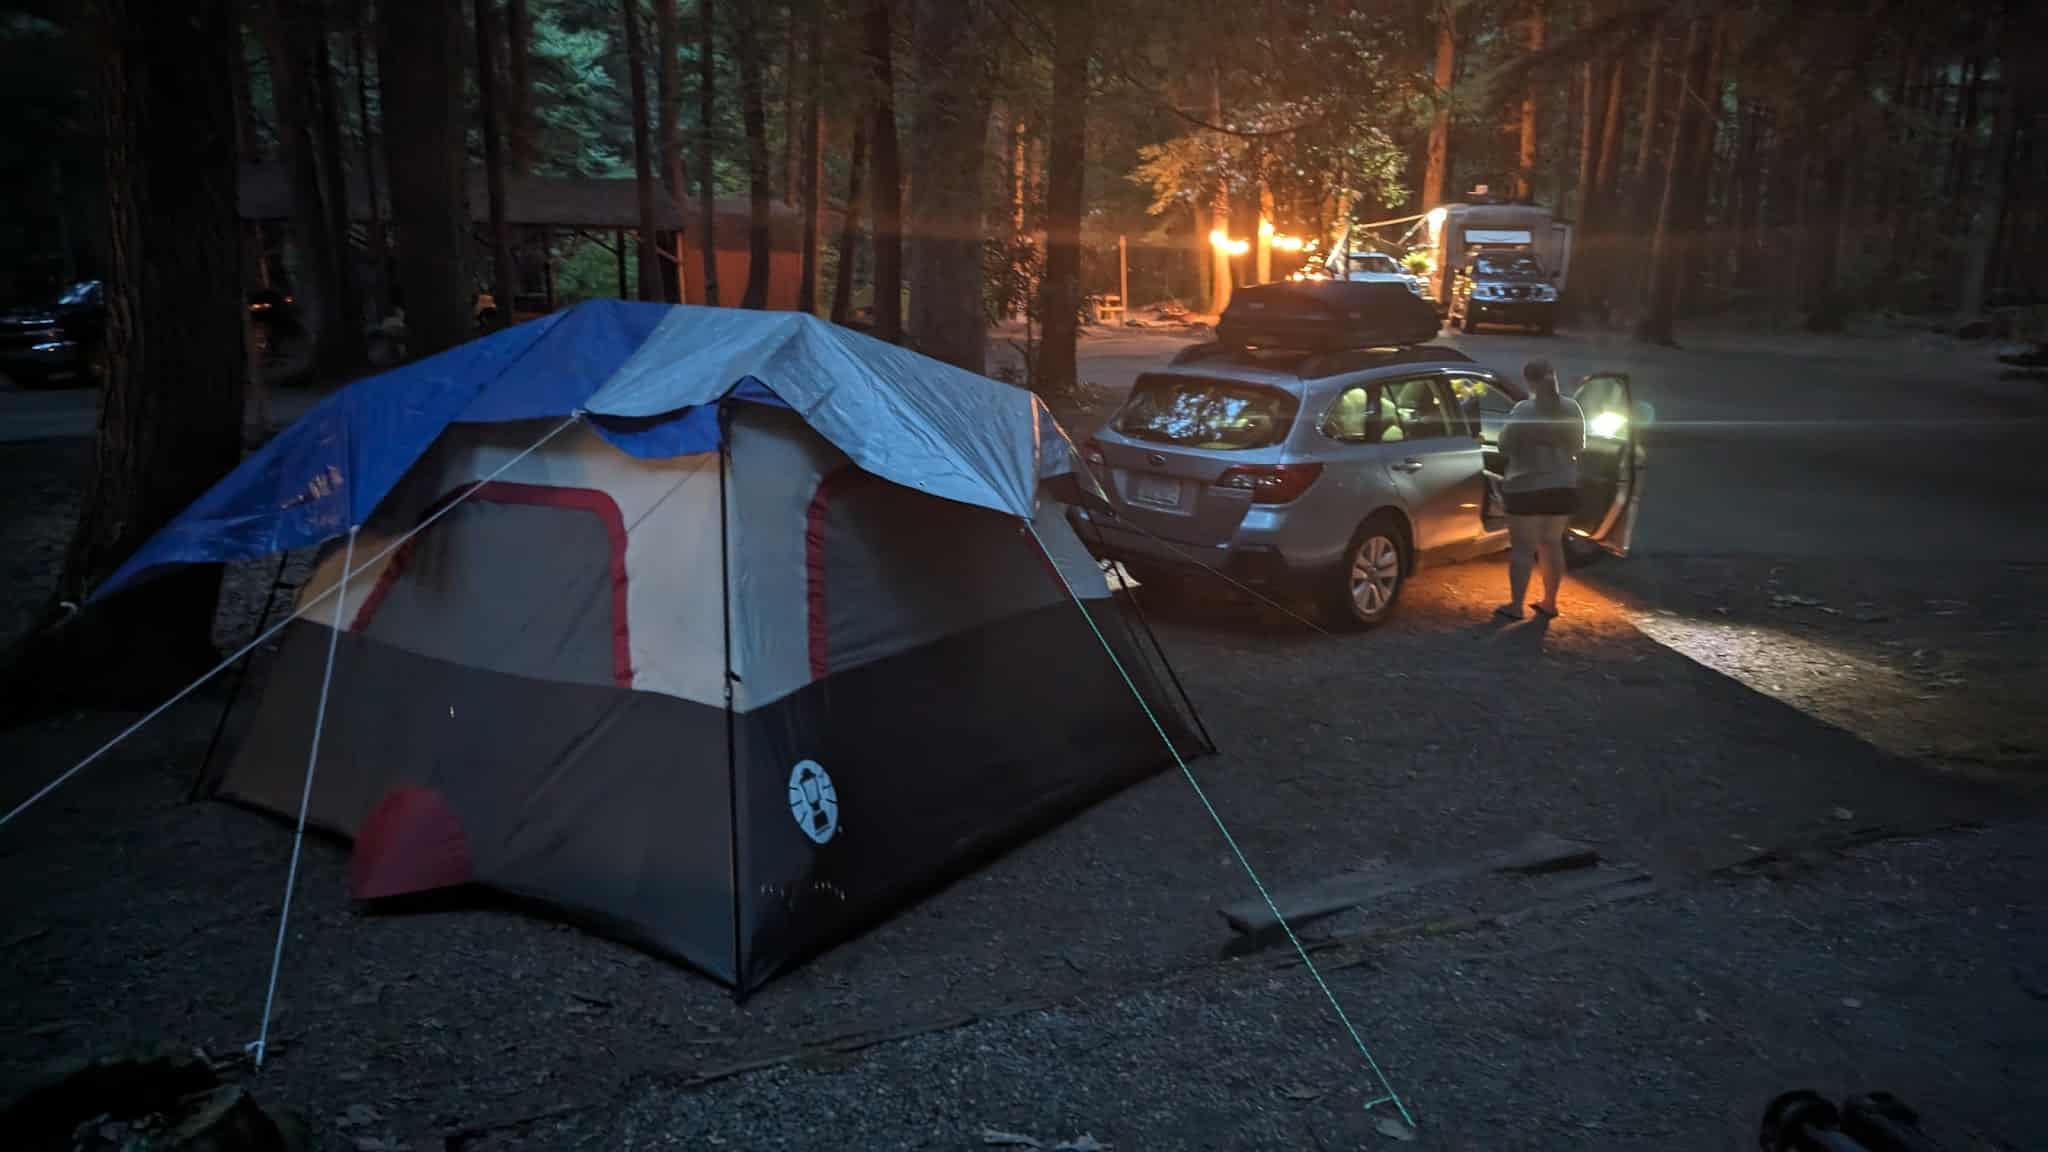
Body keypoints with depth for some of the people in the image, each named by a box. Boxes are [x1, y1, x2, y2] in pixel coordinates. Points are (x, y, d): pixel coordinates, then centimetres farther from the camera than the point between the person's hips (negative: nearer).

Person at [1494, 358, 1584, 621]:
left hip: (1527, 487, -5)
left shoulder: (1524, 410, -15)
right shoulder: (1572, 409, 2)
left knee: (1523, 548, 0)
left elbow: (1505, 446, -10)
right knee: (1552, 543, 15)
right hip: (1563, 486, 5)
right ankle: (1549, 602, 21)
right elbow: (1579, 446, 11)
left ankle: (1515, 606, 1)